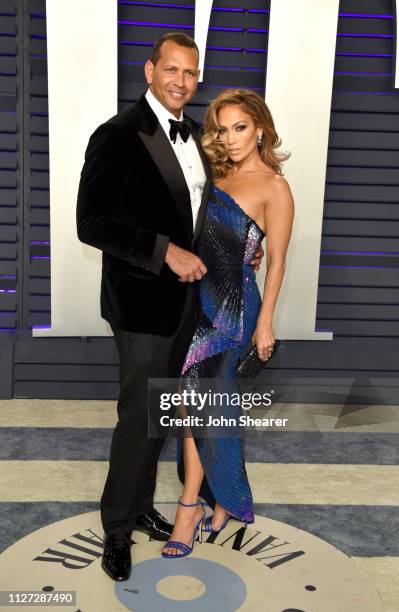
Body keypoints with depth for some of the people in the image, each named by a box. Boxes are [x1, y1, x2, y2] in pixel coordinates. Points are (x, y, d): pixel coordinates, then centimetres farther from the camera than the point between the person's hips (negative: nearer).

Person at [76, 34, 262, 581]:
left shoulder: (196, 137, 9)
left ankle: (142, 507, 36)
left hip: (184, 298, 7)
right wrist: (165, 252, -24)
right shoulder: (118, 135, -13)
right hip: (142, 300, -7)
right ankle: (117, 528, 22)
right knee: (139, 417, 1)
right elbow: (91, 223, -19)